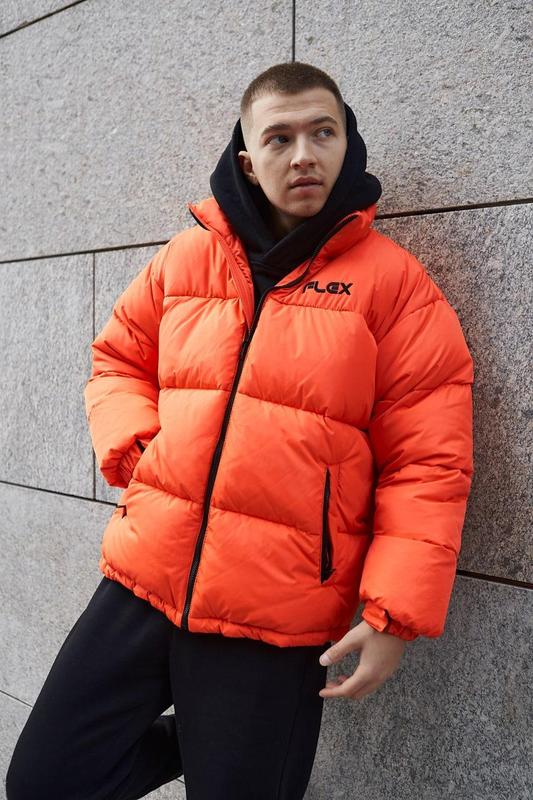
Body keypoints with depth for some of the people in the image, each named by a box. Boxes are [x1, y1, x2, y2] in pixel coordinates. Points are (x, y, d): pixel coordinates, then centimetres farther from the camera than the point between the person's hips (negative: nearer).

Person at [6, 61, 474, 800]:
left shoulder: (393, 281, -4)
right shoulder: (185, 258, 7)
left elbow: (427, 462, -6)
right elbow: (119, 360, 19)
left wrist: (396, 612, -13)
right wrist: (133, 449, -1)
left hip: (277, 615, -3)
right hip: (142, 576, 4)